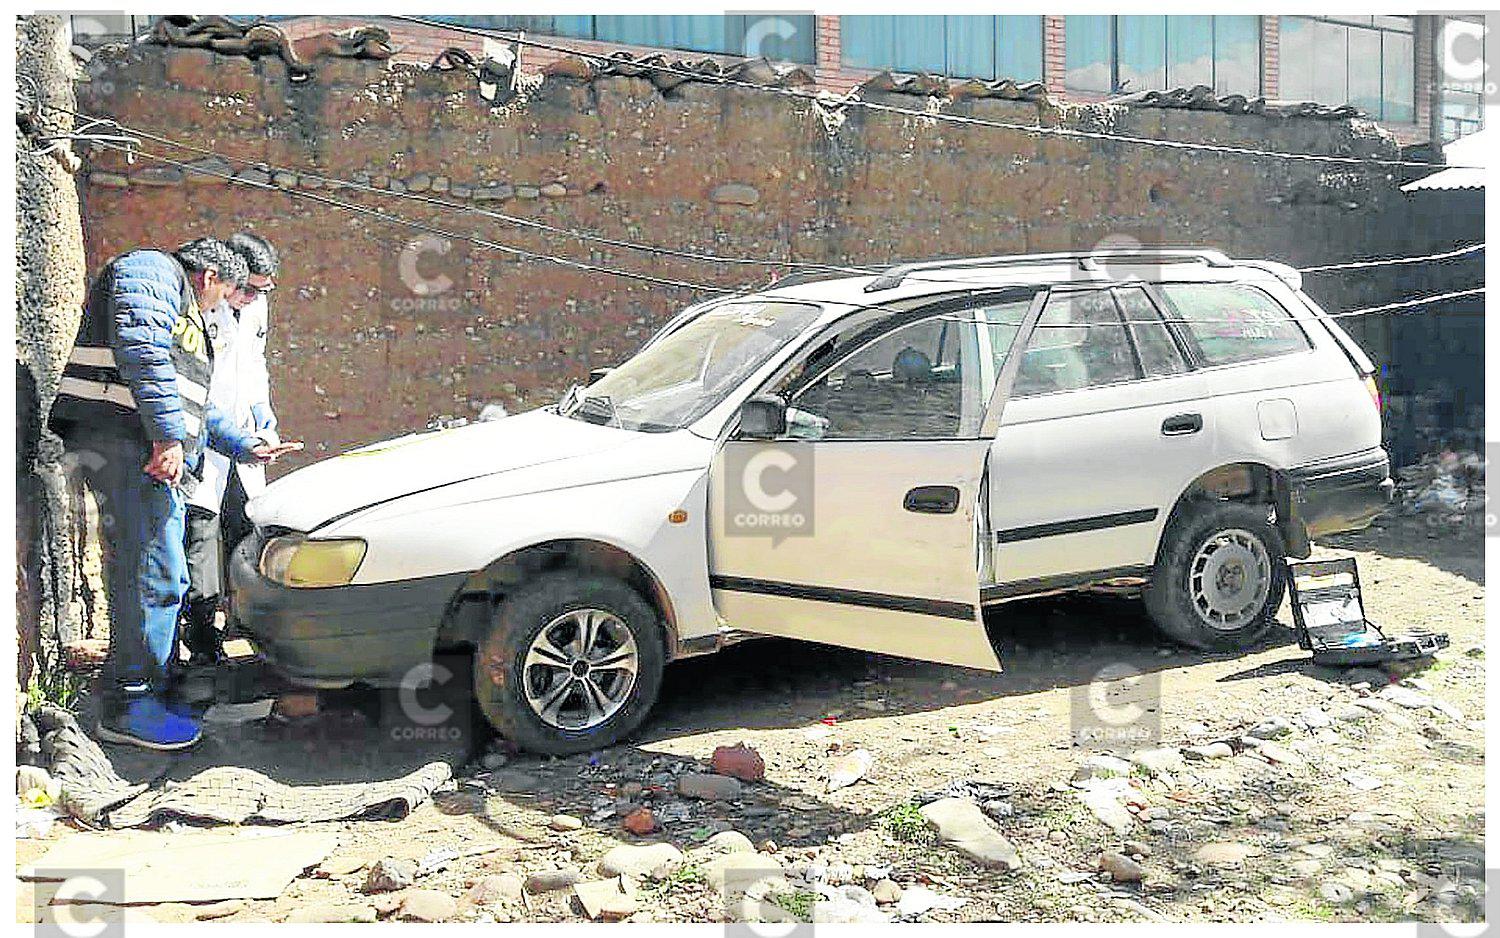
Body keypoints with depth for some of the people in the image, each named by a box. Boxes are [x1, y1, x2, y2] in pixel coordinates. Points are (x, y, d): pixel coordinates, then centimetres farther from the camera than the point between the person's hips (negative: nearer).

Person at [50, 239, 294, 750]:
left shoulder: (184, 314, 33)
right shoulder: (150, 271, 1)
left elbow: (194, 406, 40)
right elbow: (140, 350, -17)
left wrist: (246, 445, 39)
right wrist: (168, 435, -23)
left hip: (156, 452, 11)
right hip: (122, 439, -11)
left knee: (149, 574, 11)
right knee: (155, 573, -15)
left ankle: (149, 692, 17)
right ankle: (128, 706, -12)